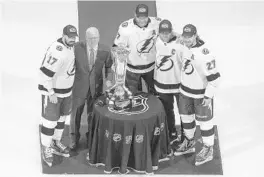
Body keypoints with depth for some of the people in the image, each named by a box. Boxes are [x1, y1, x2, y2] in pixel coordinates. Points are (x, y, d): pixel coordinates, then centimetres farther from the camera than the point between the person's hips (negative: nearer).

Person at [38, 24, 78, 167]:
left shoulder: (71, 46, 2)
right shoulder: (57, 51, -27)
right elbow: (45, 72, -28)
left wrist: (70, 86, 20)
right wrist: (51, 93, -24)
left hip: (66, 89, 9)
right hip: (51, 91, -9)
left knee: (61, 117, 19)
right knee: (50, 121, 0)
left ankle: (56, 143, 36)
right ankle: (46, 149, 17)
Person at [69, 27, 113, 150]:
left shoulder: (105, 51, -11)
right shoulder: (77, 47, -15)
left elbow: (108, 66, 5)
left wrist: (109, 79, -10)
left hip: (96, 87, 1)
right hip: (79, 86, -1)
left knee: (93, 113, 17)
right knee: (76, 112, 14)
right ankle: (74, 138, 38)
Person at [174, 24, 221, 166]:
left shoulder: (204, 54, -29)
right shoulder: (185, 46, -4)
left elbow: (214, 76, -26)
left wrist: (208, 96, -24)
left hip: (201, 93, -8)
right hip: (185, 89, 8)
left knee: (204, 121, 5)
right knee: (186, 116, 19)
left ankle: (208, 150, 23)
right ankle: (189, 143, 40)